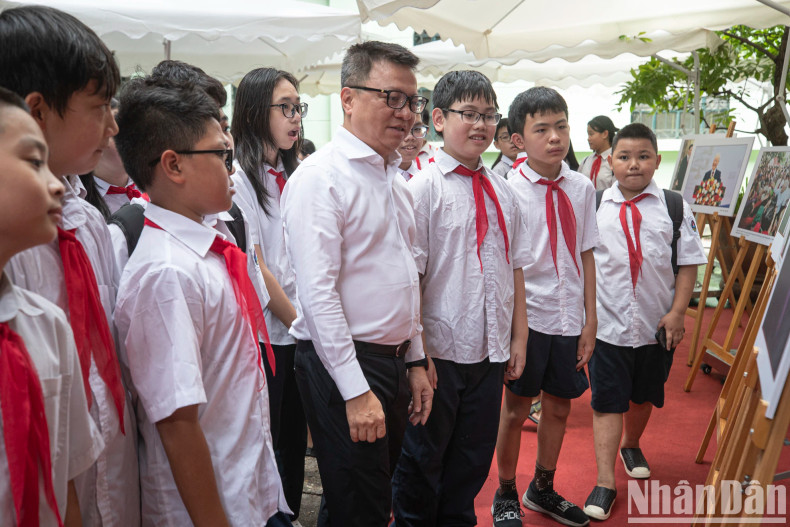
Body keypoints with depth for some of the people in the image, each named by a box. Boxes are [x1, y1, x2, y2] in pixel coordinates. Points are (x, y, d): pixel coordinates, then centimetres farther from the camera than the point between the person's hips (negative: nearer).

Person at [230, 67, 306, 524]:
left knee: (296, 437, 15)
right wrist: (297, 319, -11)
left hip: (301, 332, 7)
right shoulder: (239, 178, -10)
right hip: (264, 333, -6)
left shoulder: (294, 176, 12)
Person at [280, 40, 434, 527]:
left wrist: (415, 361, 16)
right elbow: (317, 293, -20)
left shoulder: (395, 181, 13)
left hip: (393, 361, 8)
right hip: (343, 365, -8)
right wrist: (356, 390, -21)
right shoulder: (321, 178, -14)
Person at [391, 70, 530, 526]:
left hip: (491, 352, 6)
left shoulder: (501, 192, 8)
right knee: (422, 460, 12)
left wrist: (518, 338, 11)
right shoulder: (423, 188, -10)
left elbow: (516, 269, 12)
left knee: (473, 459, 19)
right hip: (440, 351, -5)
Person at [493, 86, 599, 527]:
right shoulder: (509, 190, -11)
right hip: (526, 316, -4)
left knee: (559, 407, 17)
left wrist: (590, 320, 5)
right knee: (516, 409, 10)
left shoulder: (582, 188, 2)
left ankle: (543, 489, 41)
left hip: (568, 318, 5)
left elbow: (586, 256, 6)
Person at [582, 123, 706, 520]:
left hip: (657, 325, 2)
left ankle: (631, 446, 47)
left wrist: (677, 312, -8)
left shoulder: (675, 207, -1)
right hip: (606, 323, -1)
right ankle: (605, 482, 6)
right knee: (606, 401, -1)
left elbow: (688, 263, 0)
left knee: (643, 394, 20)